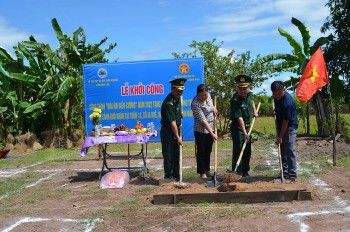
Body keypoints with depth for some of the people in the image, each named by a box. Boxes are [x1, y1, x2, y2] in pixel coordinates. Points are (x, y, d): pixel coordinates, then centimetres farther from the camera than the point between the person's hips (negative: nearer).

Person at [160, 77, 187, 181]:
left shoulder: (178, 98, 4)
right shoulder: (168, 103, -25)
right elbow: (172, 122, -23)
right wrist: (178, 137, -20)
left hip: (176, 129, 9)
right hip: (167, 131, -9)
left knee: (176, 155, 14)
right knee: (168, 155, -2)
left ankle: (176, 176, 24)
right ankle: (168, 176, 9)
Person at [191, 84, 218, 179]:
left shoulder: (208, 96, -4)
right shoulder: (195, 104, -25)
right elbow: (203, 120, -28)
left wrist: (214, 108, 3)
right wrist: (212, 134, -29)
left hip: (211, 129, 7)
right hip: (201, 131, -7)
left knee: (208, 151, 15)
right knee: (201, 151, 0)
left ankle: (207, 171, 27)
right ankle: (202, 173, 10)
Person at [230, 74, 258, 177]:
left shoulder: (249, 94, -2)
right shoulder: (235, 100, -24)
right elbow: (239, 118, -30)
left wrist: (254, 110, 13)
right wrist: (244, 132, -35)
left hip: (248, 126, 8)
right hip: (238, 127, -7)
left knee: (248, 151, 12)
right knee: (238, 150, -10)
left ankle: (245, 172, 24)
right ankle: (237, 172, -3)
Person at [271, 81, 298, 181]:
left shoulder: (287, 102, -29)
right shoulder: (276, 97, -5)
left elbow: (286, 121, -24)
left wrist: (280, 137, -21)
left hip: (290, 128, -8)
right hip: (280, 126, 8)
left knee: (290, 151, -9)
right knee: (282, 151, 12)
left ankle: (292, 175, -4)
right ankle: (285, 172, 20)